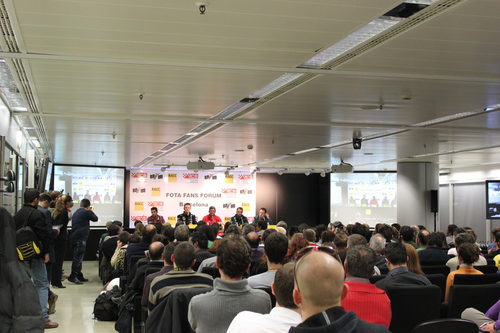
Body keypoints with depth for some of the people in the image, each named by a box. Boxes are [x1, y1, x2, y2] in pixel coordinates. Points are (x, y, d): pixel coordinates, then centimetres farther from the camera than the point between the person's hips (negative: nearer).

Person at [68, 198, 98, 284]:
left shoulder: (76, 212, 17)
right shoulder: (86, 212, -9)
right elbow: (95, 218, 4)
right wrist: (90, 211, 14)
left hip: (74, 237, 9)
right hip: (80, 238, -9)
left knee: (78, 257, 15)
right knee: (78, 257, -8)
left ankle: (79, 276, 21)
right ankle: (73, 276, -9)